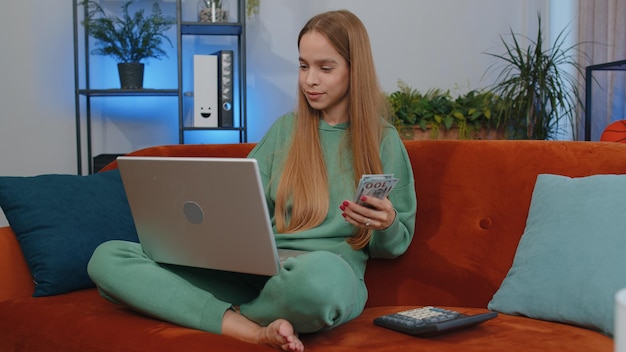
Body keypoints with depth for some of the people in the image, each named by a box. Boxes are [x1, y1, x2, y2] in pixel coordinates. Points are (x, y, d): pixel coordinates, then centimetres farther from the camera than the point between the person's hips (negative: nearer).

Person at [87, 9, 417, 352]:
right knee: (107, 258, -13)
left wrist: (387, 225, -12)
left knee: (320, 272, -45)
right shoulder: (285, 129, 16)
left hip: (333, 276, -4)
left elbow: (393, 246, 10)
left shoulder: (383, 141, 7)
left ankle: (234, 314, -12)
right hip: (253, 269, 4)